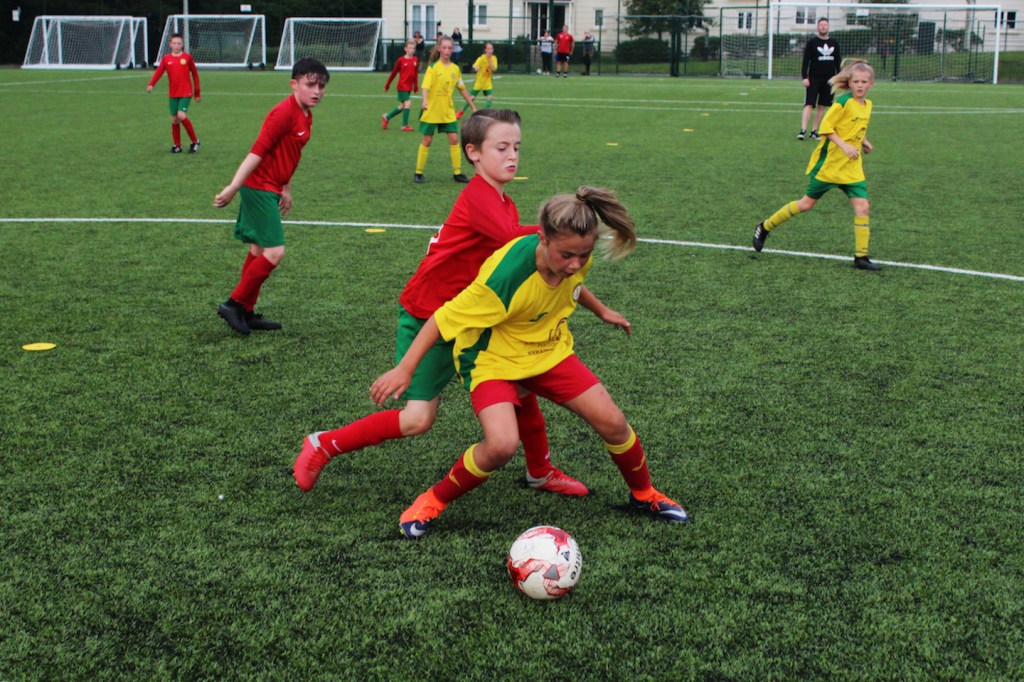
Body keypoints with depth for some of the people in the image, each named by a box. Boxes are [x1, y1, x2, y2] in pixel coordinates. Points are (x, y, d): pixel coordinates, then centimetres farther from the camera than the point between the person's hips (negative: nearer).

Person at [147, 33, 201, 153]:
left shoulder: (187, 57, -1)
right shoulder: (166, 59, 4)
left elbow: (195, 74, 5)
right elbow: (158, 72, -10)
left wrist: (197, 93, 6)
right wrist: (151, 84, -28)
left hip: (186, 93, -3)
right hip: (173, 94, 3)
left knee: (181, 115, -19)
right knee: (174, 119, 6)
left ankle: (195, 141, -5)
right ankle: (177, 146, 18)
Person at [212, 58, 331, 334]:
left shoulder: (305, 116, 10)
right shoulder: (284, 112, -18)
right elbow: (257, 151, -22)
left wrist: (286, 189, 22)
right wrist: (233, 188, -23)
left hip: (270, 189, 10)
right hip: (259, 186, -10)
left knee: (260, 251, 15)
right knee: (274, 252, -12)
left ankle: (246, 313, 24)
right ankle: (234, 304, 0)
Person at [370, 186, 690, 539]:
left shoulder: (574, 260, -16)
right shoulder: (506, 273, -36)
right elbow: (446, 317, -26)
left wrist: (601, 311, 26)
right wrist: (405, 369, -24)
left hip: (550, 352, 6)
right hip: (494, 360, -5)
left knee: (613, 423, -1)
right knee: (502, 444, -29)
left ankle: (644, 494, 28)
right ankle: (434, 501, -3)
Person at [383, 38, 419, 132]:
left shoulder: (415, 60, 2)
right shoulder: (401, 60, -9)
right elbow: (394, 73, 0)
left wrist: (416, 86, 10)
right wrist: (387, 85, 5)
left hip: (409, 87, 6)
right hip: (402, 86, -6)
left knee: (402, 106, 14)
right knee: (407, 103, -12)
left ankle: (386, 117, 34)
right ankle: (405, 125, 0)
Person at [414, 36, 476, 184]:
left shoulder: (455, 69, 5)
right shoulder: (433, 67, -9)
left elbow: (462, 89, 16)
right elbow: (425, 86, -21)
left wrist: (473, 106, 17)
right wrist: (425, 100, -40)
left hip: (448, 111, 4)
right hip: (431, 111, -4)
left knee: (454, 139, -2)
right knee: (427, 140, 1)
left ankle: (457, 173, 6)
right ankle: (418, 173, 11)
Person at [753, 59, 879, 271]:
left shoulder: (867, 105, 8)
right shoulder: (843, 102, -15)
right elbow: (826, 127, -15)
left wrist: (863, 142, 7)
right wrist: (844, 145, -23)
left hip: (852, 166, 6)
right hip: (829, 162, -6)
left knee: (862, 205, -7)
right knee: (807, 202, 5)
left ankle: (861, 257, 0)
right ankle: (765, 227, 23)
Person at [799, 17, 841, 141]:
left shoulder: (834, 43, 11)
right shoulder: (812, 43, 0)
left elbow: (838, 61, 16)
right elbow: (805, 61, -3)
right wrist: (805, 77, -12)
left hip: (829, 80, 4)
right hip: (814, 79, -4)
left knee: (822, 106, 6)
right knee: (809, 105, -12)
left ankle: (814, 131, 12)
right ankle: (803, 130, -16)